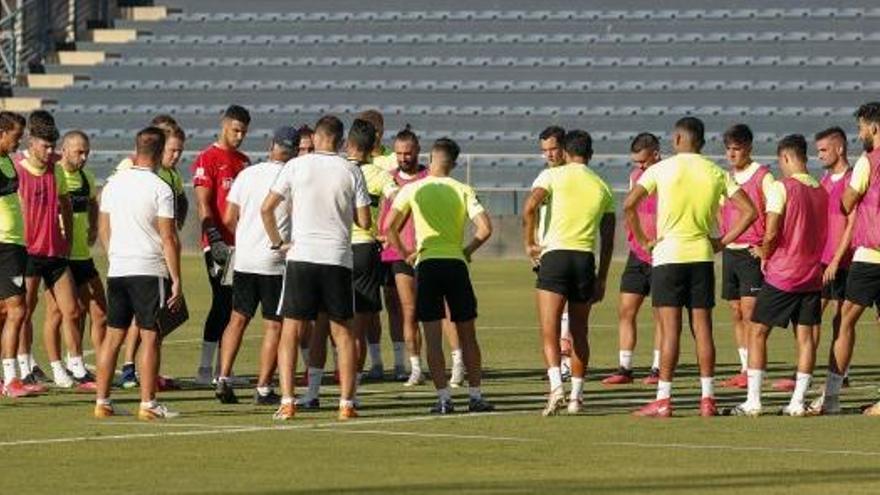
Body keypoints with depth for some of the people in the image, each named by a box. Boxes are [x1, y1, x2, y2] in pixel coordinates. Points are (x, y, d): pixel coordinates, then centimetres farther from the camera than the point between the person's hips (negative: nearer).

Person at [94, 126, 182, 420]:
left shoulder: (114, 183, 7)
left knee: (113, 335, 10)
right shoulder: (160, 189, -11)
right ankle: (148, 404, -4)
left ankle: (102, 402, 11)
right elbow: (168, 238, -12)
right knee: (150, 337, -2)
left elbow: (103, 228, 14)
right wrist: (176, 280, -9)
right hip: (150, 271, -5)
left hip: (117, 271, 6)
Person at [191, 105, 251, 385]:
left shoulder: (243, 162, 18)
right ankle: (205, 369, -7)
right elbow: (203, 206, -12)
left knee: (234, 307, 7)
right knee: (222, 303, -10)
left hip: (242, 243, 7)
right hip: (219, 244, -7)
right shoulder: (207, 159, -6)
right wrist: (215, 240, -20)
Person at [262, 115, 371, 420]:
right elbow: (364, 222, 1)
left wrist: (277, 243, 10)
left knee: (291, 330, 4)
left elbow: (266, 208, -2)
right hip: (338, 258, 1)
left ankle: (287, 402, -4)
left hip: (301, 257, -1)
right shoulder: (351, 171, 1)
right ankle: (346, 403, 6)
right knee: (342, 332, 10)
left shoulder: (296, 166, 0)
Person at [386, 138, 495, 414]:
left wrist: (405, 254, 9)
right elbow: (485, 228, -6)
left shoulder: (413, 189, 3)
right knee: (467, 334, 10)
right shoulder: (463, 191, 4)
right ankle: (475, 396, 10)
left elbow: (389, 227, -4)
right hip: (456, 264, 1)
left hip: (427, 264, -1)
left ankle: (444, 398, -5)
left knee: (433, 337, 1)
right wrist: (467, 251, 8)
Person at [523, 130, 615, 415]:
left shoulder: (552, 175, 4)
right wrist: (602, 279, 18)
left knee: (549, 332, -6)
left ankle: (556, 387, -24)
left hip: (554, 255, -3)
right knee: (579, 333, 14)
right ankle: (576, 396, 14)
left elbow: (530, 207, -14)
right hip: (586, 260, 3)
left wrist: (529, 244, -4)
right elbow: (608, 239, 13)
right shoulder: (602, 187, 14)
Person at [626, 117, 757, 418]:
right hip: (702, 256, 3)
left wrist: (642, 241, -3)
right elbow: (750, 212, 4)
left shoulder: (662, 169, -4)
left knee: (670, 329, -4)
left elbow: (629, 205, -13)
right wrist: (723, 242, 7)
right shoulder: (716, 173, 6)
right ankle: (707, 398, 6)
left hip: (668, 254, -3)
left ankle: (663, 400, -5)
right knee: (702, 328, 6)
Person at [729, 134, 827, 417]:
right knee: (805, 336, 6)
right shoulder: (822, 192, 7)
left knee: (758, 332, 2)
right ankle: (798, 402, 3)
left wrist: (764, 256, 2)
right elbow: (824, 234, 11)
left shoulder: (781, 188, -12)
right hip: (812, 275, 5)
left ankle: (753, 401, -3)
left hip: (782, 276, -5)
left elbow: (771, 234, -16)